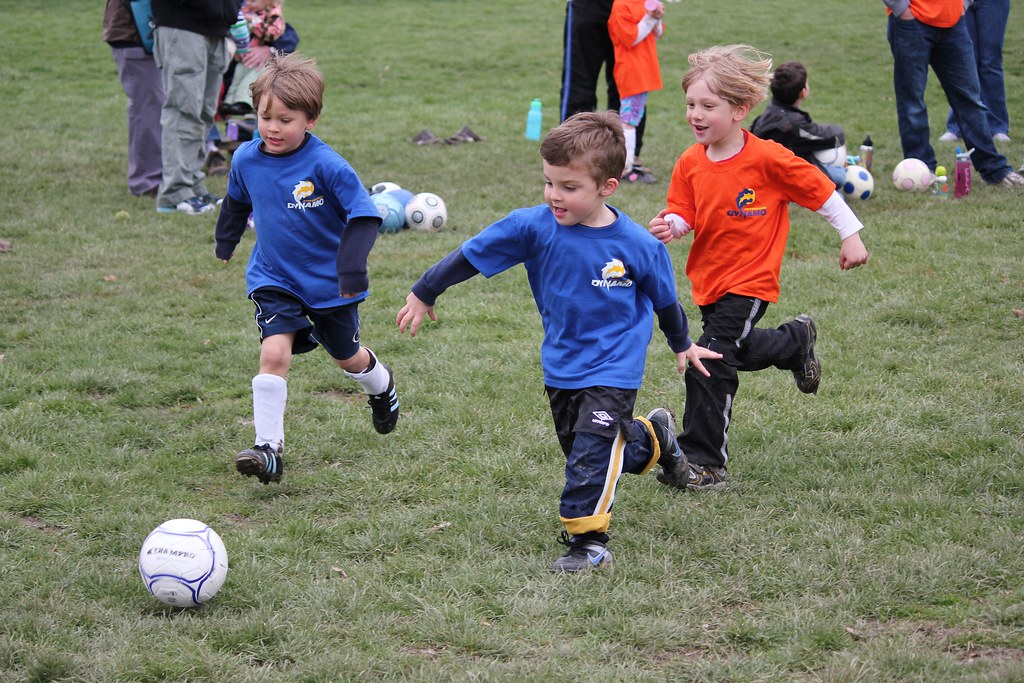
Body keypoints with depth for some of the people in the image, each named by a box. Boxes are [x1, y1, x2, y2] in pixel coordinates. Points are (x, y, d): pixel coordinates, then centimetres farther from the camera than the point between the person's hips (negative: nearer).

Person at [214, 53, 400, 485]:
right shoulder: (246, 159, -8)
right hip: (273, 279, 2)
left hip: (330, 284, -2)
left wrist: (352, 265, -29)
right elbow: (237, 201, 15)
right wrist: (225, 242, 26)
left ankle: (381, 386, 55)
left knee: (347, 356, 20)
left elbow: (364, 215, -20)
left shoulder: (326, 166, -23)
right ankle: (268, 447, -19)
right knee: (274, 353, -20)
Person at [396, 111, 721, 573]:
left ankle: (588, 540, -5)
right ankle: (652, 439, 44)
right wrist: (424, 293, 2)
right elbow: (470, 256, -4)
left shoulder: (638, 246, -16)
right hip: (560, 366, 4)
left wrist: (682, 346, 17)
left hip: (613, 368, -4)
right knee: (584, 452, 17)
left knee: (591, 451, -18)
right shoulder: (533, 227, -15)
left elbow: (664, 299, 2)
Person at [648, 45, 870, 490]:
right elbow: (684, 214, 3)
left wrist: (850, 236, -1)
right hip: (708, 281, 7)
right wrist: (670, 227, -21)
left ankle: (705, 463, -5)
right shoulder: (690, 164, -3)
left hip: (749, 281, -6)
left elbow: (820, 190, -7)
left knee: (709, 367, -14)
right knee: (740, 350, 25)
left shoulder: (768, 159, -18)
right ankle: (797, 341, 53)